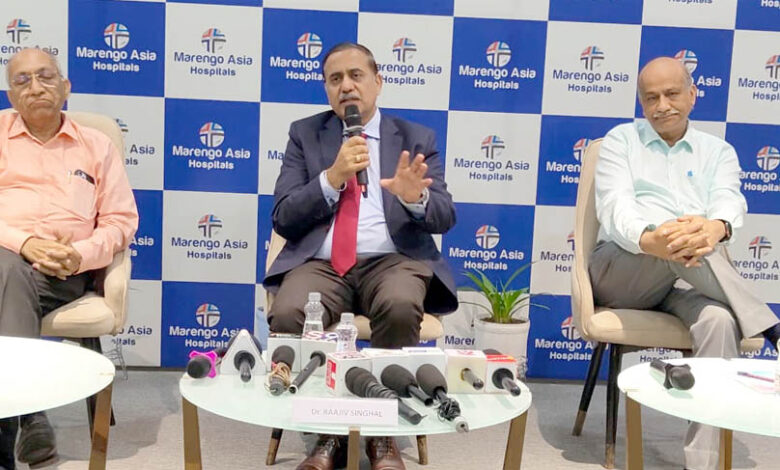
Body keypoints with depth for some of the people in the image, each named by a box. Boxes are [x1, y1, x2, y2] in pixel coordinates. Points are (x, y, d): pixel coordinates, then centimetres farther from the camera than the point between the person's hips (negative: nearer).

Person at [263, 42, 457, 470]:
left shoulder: (417, 139, 11)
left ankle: (383, 431, -12)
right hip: (321, 264, 1)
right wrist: (332, 177, -13)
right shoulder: (305, 134, 12)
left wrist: (416, 197, -22)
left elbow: (444, 218, 2)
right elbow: (283, 219, 2)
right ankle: (326, 430, -7)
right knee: (287, 314, -31)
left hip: (392, 261, 0)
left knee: (401, 306, -34)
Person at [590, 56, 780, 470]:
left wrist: (714, 227, -34)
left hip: (690, 279, 2)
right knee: (675, 250, -36)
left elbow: (729, 203, -6)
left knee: (718, 320, -32)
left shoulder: (718, 152, 16)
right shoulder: (620, 141, 10)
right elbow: (615, 207, -9)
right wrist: (650, 240, -34)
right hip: (619, 271, -2)